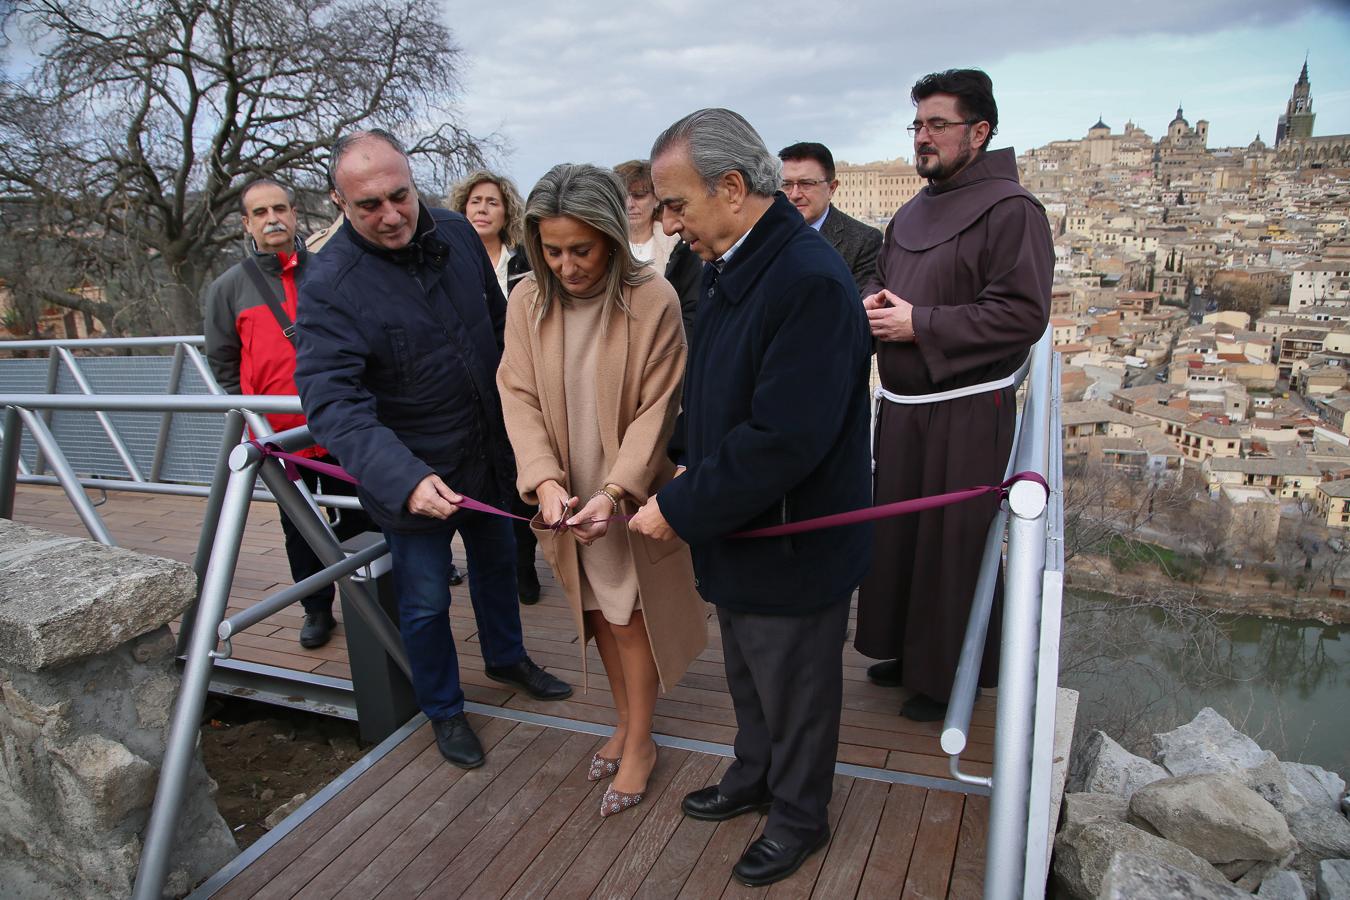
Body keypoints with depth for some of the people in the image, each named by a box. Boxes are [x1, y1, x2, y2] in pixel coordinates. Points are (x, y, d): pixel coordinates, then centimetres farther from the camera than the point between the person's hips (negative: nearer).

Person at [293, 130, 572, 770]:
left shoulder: (456, 234, -6)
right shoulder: (330, 285, -24)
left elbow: (499, 324, 9)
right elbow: (333, 402, -33)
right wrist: (404, 478, -47)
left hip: (487, 452, 6)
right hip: (410, 474, -6)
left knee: (497, 560, 25)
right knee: (425, 603, 9)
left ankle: (506, 657, 52)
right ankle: (443, 710, 36)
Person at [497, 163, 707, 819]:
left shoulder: (653, 301, -17)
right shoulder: (527, 302, -6)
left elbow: (655, 409, -16)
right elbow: (520, 398, -7)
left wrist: (614, 491, -24)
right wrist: (545, 481, -21)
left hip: (632, 495, -4)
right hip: (566, 497, 4)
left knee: (629, 616, 6)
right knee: (597, 614, 17)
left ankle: (639, 743, 26)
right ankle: (625, 722, 38)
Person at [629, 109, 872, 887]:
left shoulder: (811, 282, -28)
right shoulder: (731, 267, 3)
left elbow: (784, 440, -31)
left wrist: (681, 508, -22)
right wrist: (684, 470, 4)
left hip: (792, 550, -9)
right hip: (738, 531, 9)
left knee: (794, 693, 15)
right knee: (749, 677, 28)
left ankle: (799, 819, 40)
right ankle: (755, 778, 52)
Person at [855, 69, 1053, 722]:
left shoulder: (1011, 210, -11)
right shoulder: (911, 215, 14)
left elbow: (1024, 313, -20)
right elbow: (880, 279, 24)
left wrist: (920, 324, -20)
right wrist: (871, 305, -1)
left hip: (965, 415, -8)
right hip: (901, 405, 8)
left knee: (952, 545, 2)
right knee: (898, 533, 15)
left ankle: (949, 677, 19)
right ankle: (907, 649, 34)